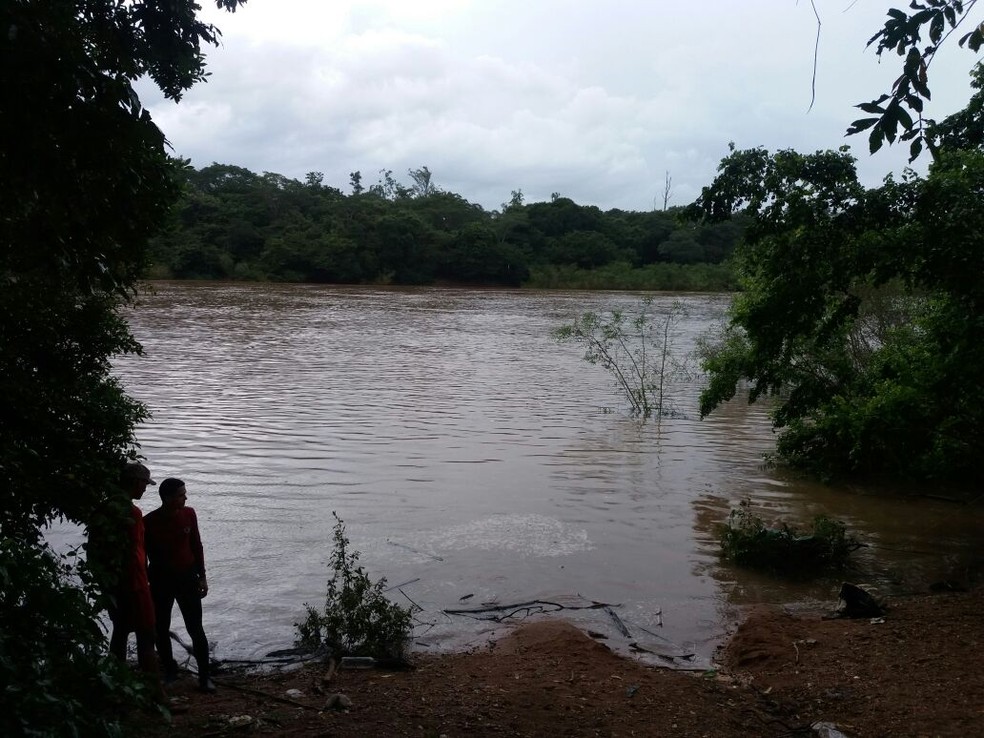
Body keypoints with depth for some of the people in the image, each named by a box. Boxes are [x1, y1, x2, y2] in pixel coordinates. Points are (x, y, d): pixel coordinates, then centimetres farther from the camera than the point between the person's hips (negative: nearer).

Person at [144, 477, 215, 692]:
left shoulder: (188, 514, -4)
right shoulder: (150, 522, -13)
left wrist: (202, 576, 6)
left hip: (187, 577, 1)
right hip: (160, 581, -1)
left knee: (195, 629, 0)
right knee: (161, 630, 9)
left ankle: (204, 675, 6)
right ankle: (169, 670, 29)